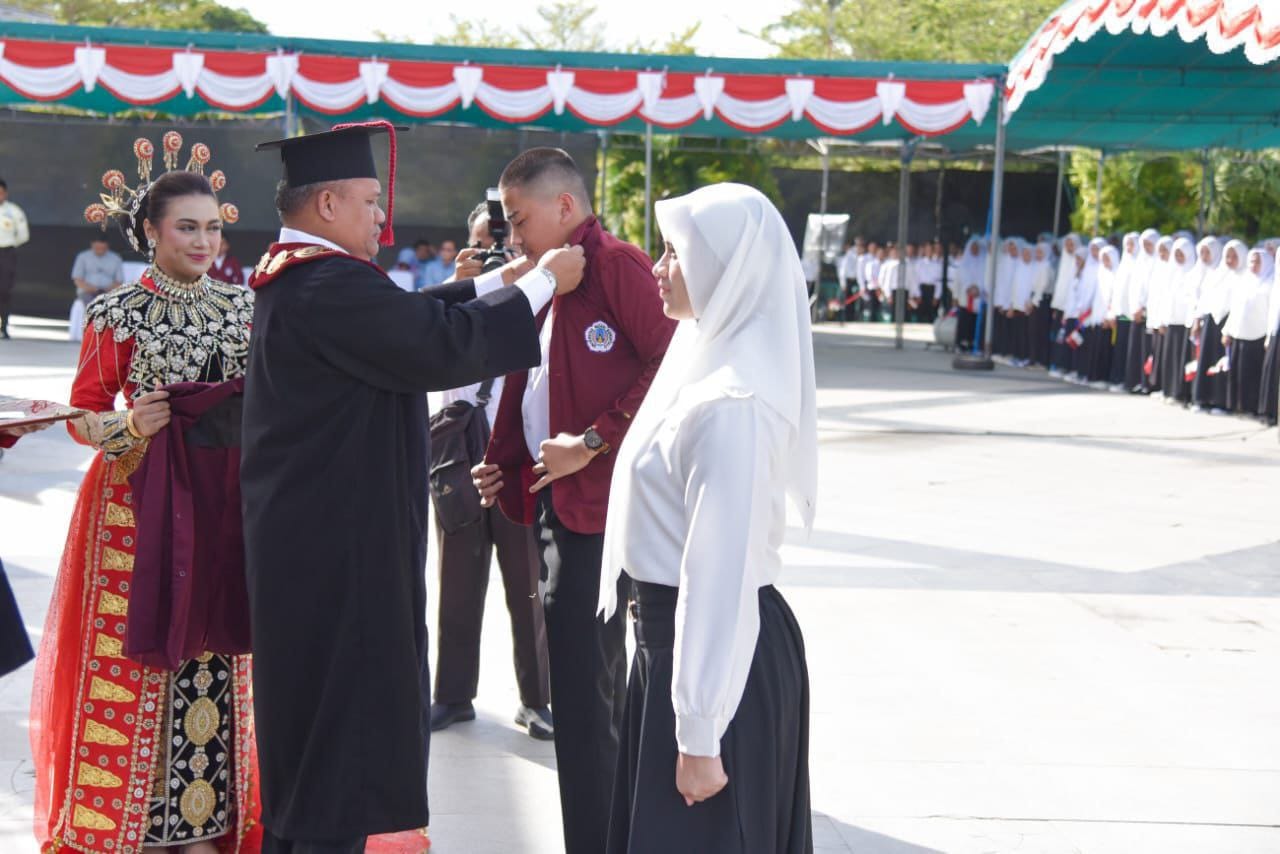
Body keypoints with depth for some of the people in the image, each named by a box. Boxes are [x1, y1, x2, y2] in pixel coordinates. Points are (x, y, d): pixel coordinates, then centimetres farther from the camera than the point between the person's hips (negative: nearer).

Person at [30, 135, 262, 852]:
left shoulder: (245, 308, 9)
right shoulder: (117, 315, -2)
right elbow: (85, 416, -1)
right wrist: (130, 428, -20)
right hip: (140, 506, -3)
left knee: (218, 660, 3)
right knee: (140, 653, -3)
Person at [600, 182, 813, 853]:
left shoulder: (732, 403, -23)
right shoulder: (709, 363, 9)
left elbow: (723, 571, -25)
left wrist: (700, 733, -23)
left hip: (717, 650, -10)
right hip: (677, 636, 10)